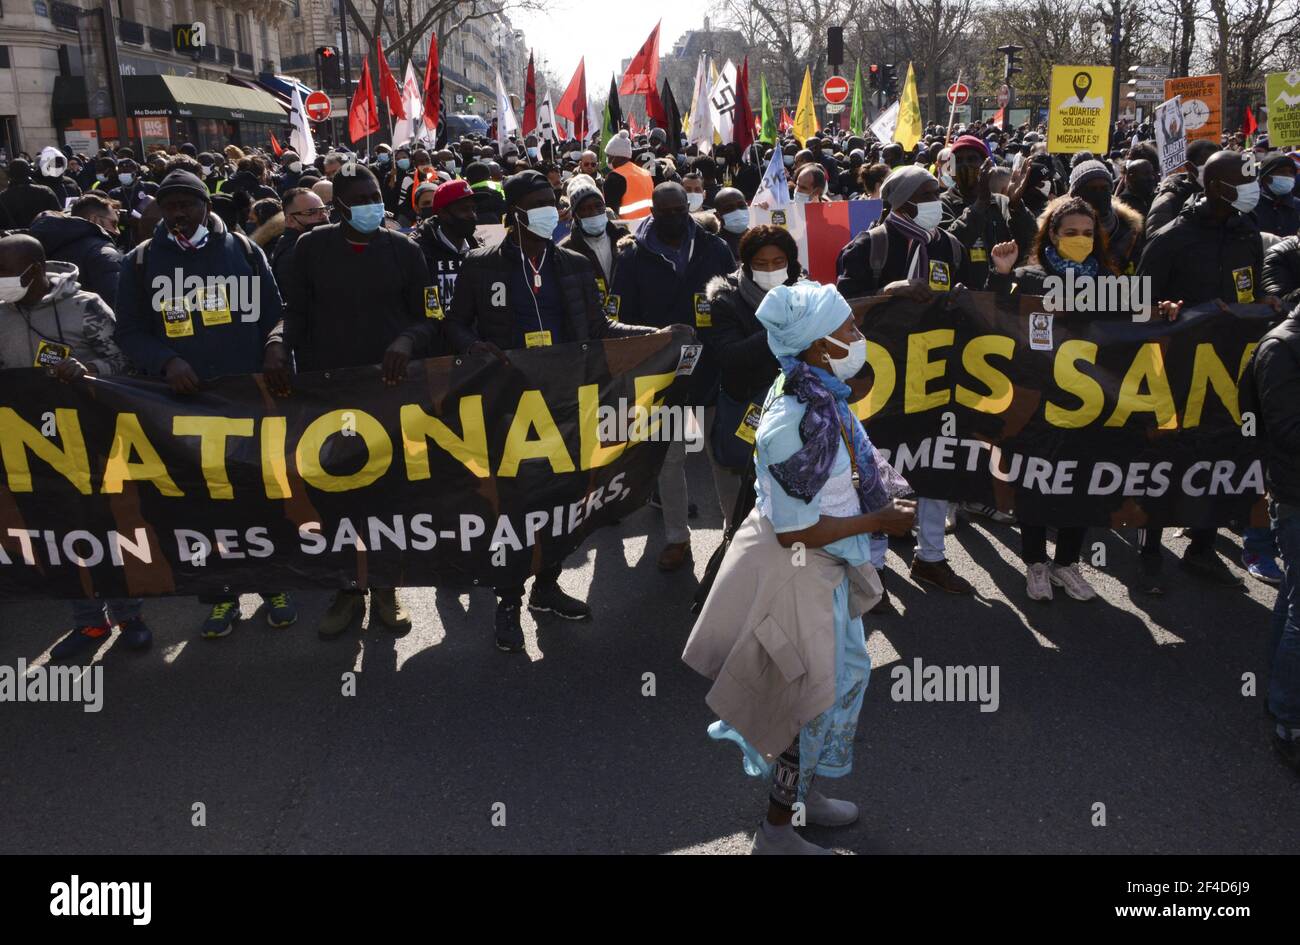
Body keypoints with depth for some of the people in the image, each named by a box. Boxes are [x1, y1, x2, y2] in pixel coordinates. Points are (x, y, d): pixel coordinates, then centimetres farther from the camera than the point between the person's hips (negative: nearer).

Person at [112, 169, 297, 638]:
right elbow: (129, 331, 3)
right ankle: (220, 595, 20)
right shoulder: (140, 262, 5)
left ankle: (273, 583, 24)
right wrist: (166, 361, -15)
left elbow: (273, 317, 7)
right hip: (184, 401, 0)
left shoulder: (243, 251, 5)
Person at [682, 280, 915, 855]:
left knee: (845, 674, 24)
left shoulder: (816, 393, -2)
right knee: (813, 695, 7)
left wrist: (874, 488, 1)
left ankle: (804, 790, 46)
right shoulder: (797, 422, -31)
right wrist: (879, 521, -19)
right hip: (796, 571, -9)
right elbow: (795, 529, -27)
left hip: (826, 568, 9)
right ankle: (776, 829, 28)